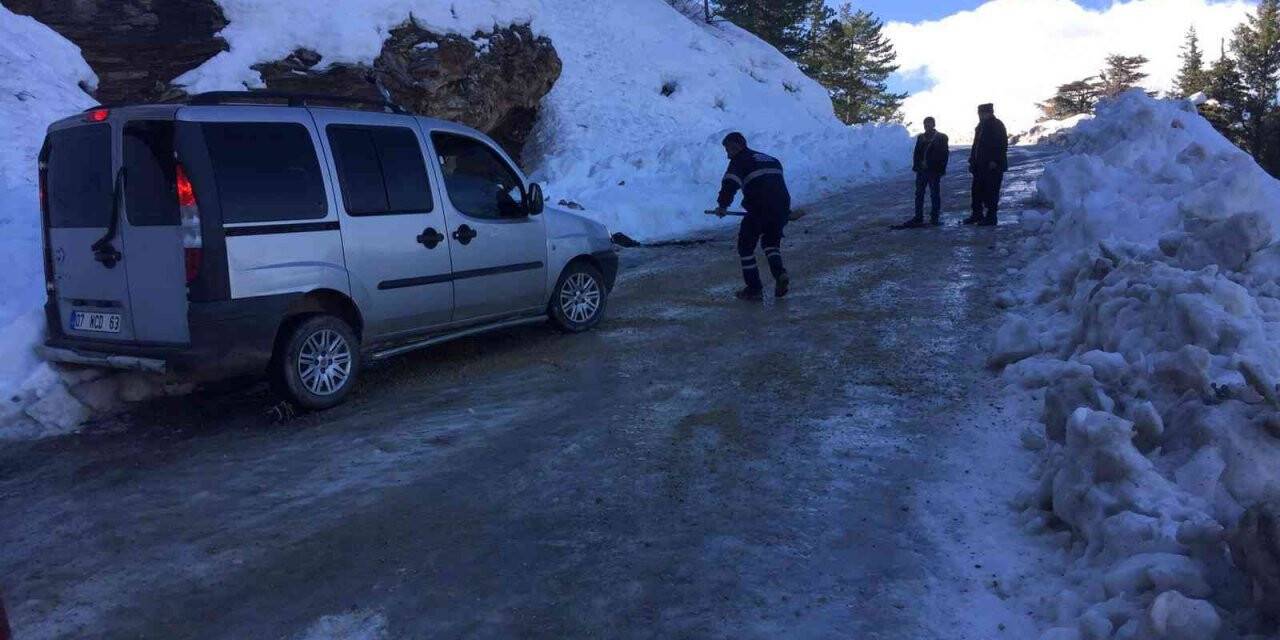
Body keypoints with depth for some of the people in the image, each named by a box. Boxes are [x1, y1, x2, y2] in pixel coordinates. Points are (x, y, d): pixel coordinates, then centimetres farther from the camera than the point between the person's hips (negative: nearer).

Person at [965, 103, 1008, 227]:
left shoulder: (997, 125, -8)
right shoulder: (981, 125, 17)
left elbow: (1002, 145, -14)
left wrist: (995, 161, -21)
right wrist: (972, 160, 16)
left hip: (993, 166, -9)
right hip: (980, 165, 9)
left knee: (991, 192, -6)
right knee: (977, 190, 11)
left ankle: (991, 217, -1)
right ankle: (977, 215, 20)